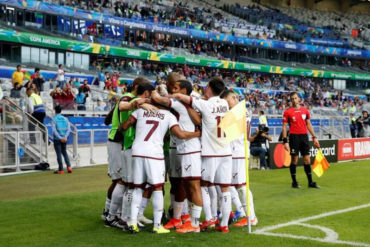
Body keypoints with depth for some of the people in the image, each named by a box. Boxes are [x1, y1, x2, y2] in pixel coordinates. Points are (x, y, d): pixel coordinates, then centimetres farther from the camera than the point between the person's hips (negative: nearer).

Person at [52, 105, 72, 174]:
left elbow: (54, 131, -17)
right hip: (64, 139, 4)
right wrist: (65, 137, -12)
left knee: (59, 154, 2)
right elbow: (68, 129, -4)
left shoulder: (54, 119, -7)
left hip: (57, 139, -4)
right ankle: (69, 167, 4)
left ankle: (61, 170, 4)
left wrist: (60, 138, -18)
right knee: (64, 152, 18)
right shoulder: (65, 119, 5)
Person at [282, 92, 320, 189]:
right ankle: (294, 182, 11)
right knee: (294, 159, 1)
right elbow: (284, 126, -3)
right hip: (294, 136, -4)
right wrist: (285, 141, -10)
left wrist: (314, 137, 11)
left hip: (304, 136, 4)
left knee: (307, 159, 4)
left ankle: (310, 182, 9)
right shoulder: (287, 112, -2)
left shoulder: (305, 110, 9)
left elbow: (309, 124, 16)